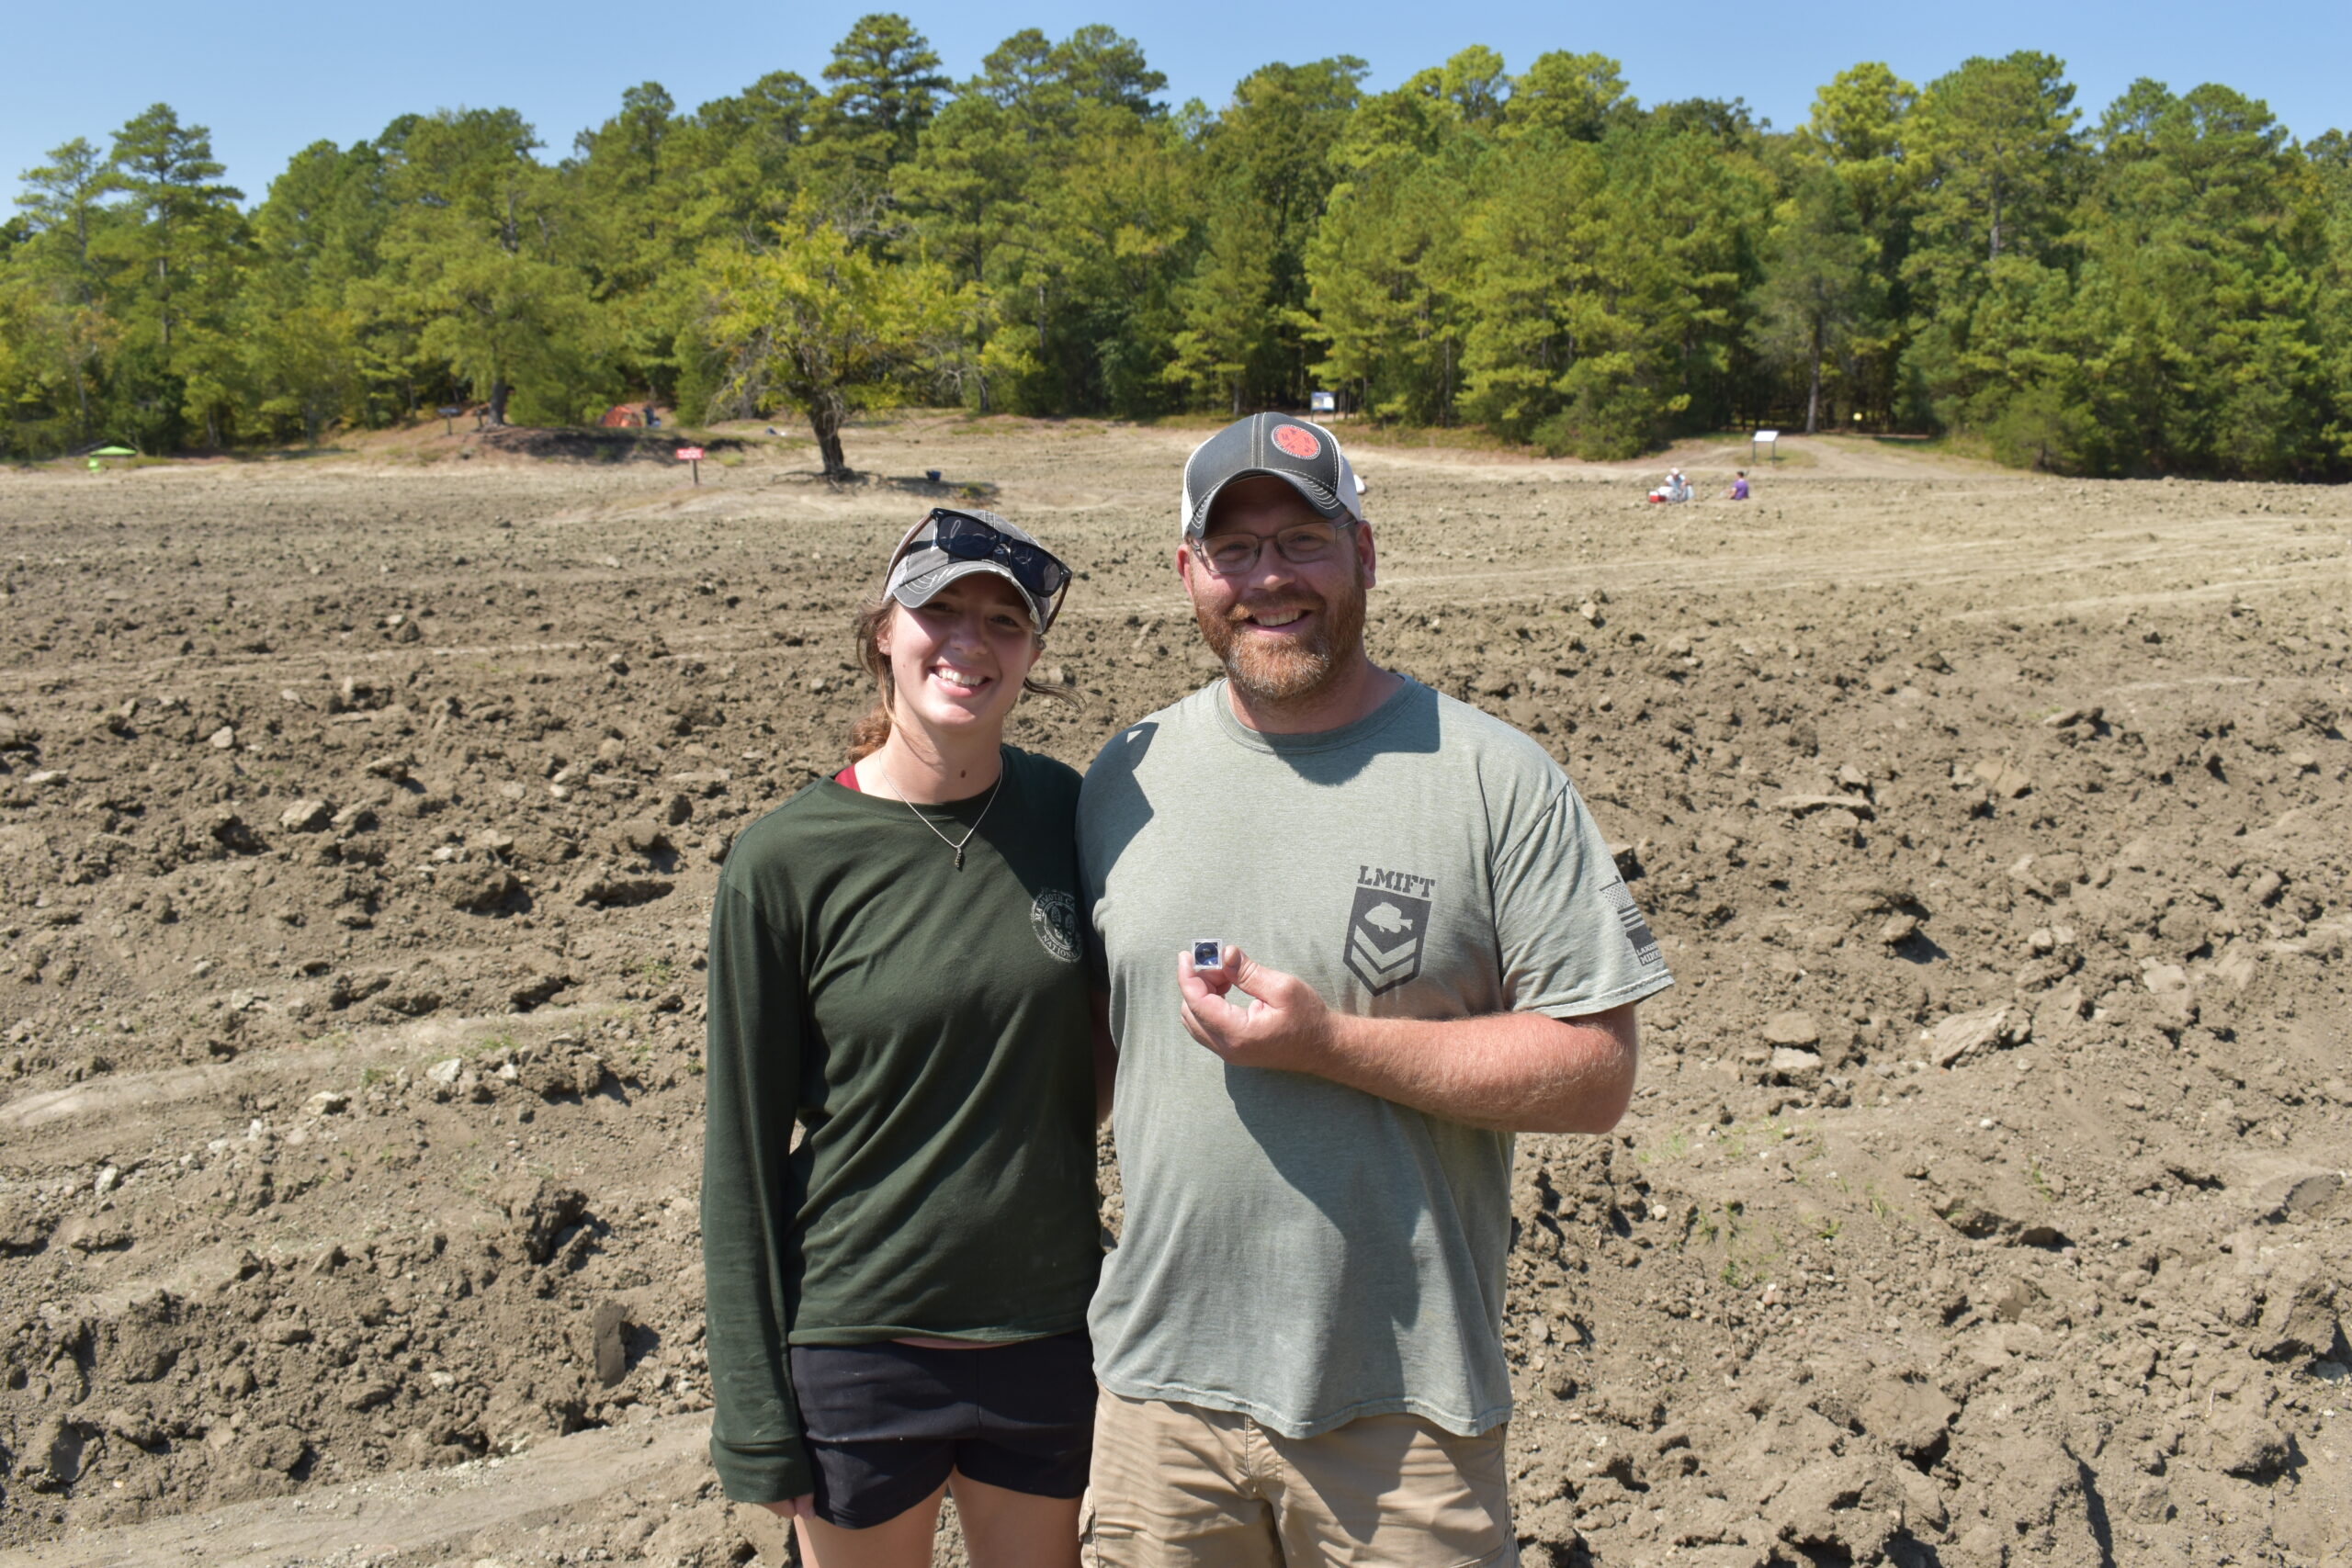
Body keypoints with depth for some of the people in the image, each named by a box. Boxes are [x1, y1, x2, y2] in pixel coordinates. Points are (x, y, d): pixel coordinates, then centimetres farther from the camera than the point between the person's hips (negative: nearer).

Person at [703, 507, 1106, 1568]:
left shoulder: (1063, 811, -4)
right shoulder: (785, 862, -12)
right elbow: (744, 1151, -7)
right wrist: (754, 1417, -5)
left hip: (1050, 1336, 3)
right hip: (858, 1351, -2)